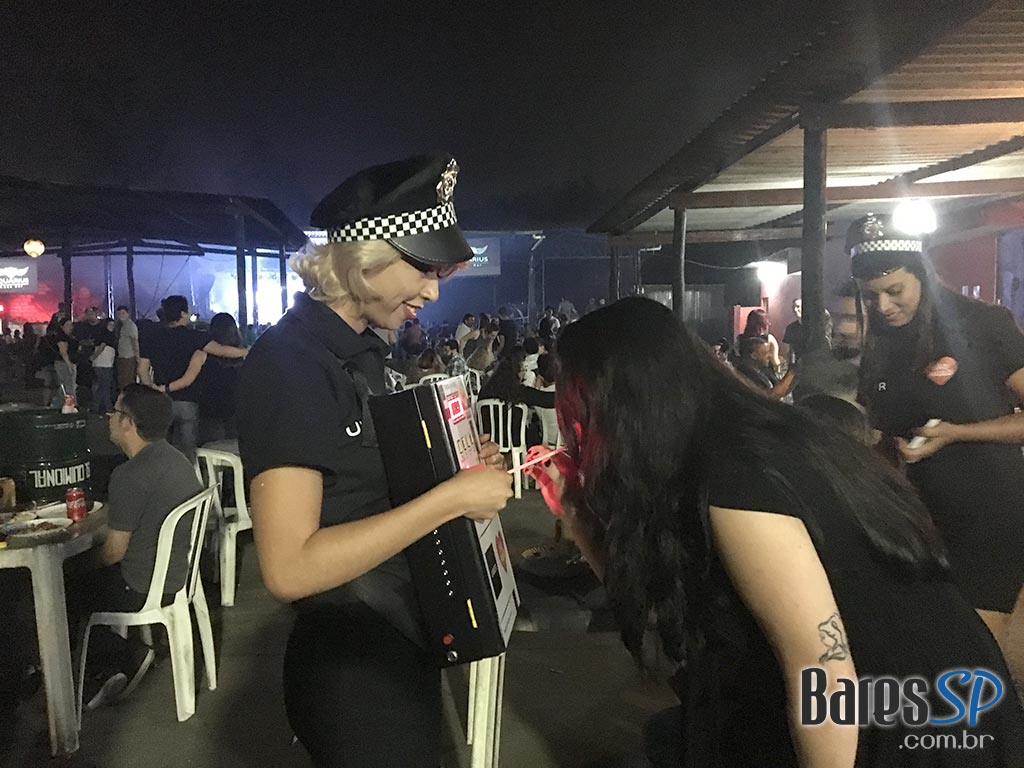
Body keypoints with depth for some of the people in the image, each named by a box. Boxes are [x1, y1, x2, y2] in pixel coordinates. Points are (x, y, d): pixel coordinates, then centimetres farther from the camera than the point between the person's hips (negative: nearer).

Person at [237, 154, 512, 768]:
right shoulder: (289, 362, -23)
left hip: (404, 646, 9)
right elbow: (289, 567, -29)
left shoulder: (362, 350, 5)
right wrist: (451, 497, -28)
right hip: (354, 670, -9)